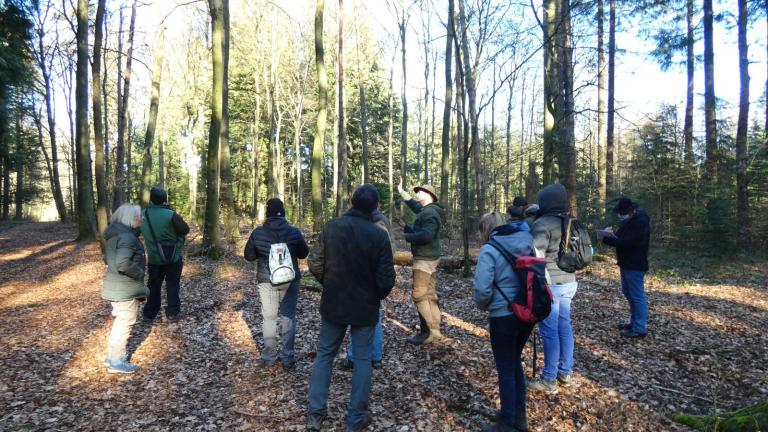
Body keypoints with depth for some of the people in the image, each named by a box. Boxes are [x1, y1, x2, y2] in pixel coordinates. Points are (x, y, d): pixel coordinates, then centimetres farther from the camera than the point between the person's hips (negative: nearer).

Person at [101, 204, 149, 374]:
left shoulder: (115, 234, 11)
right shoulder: (127, 237, -22)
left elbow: (108, 258, 20)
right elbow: (123, 263, -32)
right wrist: (140, 274, -19)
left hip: (116, 286, 10)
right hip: (125, 289, -10)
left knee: (120, 322, 22)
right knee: (125, 323, 1)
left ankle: (112, 355, 33)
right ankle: (116, 362, 11)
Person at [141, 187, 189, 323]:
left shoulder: (143, 215, -5)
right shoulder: (171, 215, -22)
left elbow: (141, 233, 11)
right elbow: (186, 230, -11)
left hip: (154, 257, 4)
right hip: (173, 257, -4)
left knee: (153, 285, 17)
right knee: (172, 285, 9)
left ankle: (149, 313, 23)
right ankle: (172, 313, 12)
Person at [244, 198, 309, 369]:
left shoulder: (258, 233, -8)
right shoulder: (294, 232, -10)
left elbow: (248, 256, 0)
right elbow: (304, 253, 2)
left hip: (267, 281, 0)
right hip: (290, 280, 0)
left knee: (269, 318, 12)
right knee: (288, 317, 10)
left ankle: (269, 357, 19)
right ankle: (287, 358, 15)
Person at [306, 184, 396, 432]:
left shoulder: (332, 226, -8)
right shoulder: (378, 235, -15)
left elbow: (314, 264, -6)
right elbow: (386, 279, -14)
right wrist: (377, 297, 7)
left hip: (333, 303, 2)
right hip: (364, 307, -2)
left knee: (324, 354, 16)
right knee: (362, 359, 12)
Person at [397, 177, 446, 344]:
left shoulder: (429, 213, -18)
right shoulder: (426, 210, 13)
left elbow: (426, 235, -29)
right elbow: (414, 205, 33)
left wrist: (405, 236, -19)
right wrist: (402, 191, 35)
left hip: (425, 258, -10)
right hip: (429, 257, 10)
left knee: (419, 295, -9)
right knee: (430, 295, 11)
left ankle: (427, 332, -5)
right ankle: (435, 331, 15)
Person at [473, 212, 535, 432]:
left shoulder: (489, 249, -15)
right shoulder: (528, 243, 4)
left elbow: (483, 289, -20)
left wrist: (483, 305, 0)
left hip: (503, 316, -7)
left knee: (505, 369, 9)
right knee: (515, 362, 23)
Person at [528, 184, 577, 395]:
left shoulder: (542, 224, -16)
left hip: (550, 283, -9)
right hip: (569, 281, 9)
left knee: (549, 331, -2)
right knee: (564, 326, 16)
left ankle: (549, 380, 6)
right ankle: (565, 372, 28)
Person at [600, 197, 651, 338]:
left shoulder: (641, 222, -19)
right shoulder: (627, 220, 12)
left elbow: (628, 242, -27)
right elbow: (620, 237, 17)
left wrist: (606, 239, -23)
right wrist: (610, 234, -5)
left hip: (635, 265, -10)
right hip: (626, 263, 10)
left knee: (637, 296, -4)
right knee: (628, 293, 17)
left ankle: (640, 328, 3)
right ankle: (634, 322, 29)